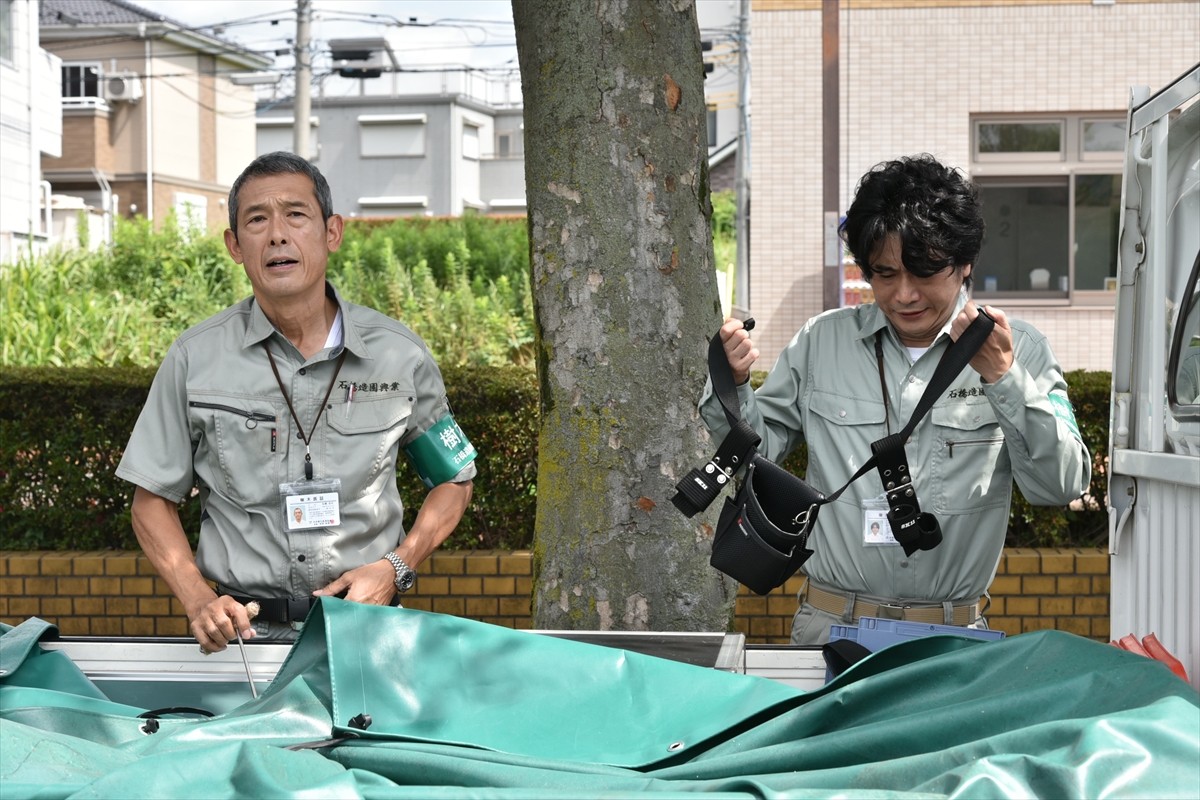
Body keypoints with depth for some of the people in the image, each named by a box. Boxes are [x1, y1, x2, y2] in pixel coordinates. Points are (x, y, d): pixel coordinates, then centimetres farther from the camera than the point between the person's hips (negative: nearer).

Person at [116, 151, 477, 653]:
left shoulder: (401, 356, 4)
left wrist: (395, 569, 0)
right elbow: (153, 502, 10)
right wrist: (199, 602, -6)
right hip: (244, 628, 0)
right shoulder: (195, 358, 3)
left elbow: (454, 482, 17)